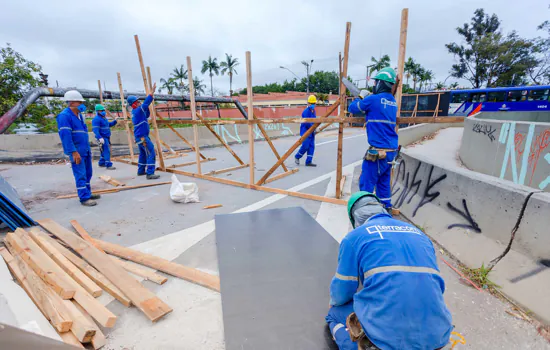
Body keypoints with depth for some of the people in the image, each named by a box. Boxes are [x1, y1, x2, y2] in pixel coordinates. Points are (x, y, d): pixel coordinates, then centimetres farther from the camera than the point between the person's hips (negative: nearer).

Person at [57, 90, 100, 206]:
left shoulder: (79, 115, 17)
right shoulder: (64, 116, -11)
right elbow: (65, 135, -18)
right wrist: (74, 152, -23)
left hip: (85, 150, 9)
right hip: (77, 151, -9)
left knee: (87, 174, 14)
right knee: (81, 175, -7)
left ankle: (88, 193, 25)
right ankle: (84, 198, -3)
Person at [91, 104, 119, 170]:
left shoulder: (104, 118, 16)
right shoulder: (96, 119, -14)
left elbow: (109, 125, 29)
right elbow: (95, 130, -22)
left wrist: (115, 121, 14)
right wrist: (100, 138, -34)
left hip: (107, 137, 10)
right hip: (102, 138, -10)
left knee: (104, 151, 17)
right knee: (106, 151, -13)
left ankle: (101, 163, 28)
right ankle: (108, 165, -13)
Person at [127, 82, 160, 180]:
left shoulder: (135, 111, 13)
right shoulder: (137, 111, -15)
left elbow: (147, 115, 23)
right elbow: (146, 102, -23)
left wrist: (146, 107, 9)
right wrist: (152, 91, -23)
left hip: (140, 136, 10)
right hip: (142, 137, -10)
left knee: (143, 153, 20)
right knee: (151, 153, -13)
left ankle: (141, 171, 29)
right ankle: (150, 173, -16)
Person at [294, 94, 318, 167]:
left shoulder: (313, 111, 13)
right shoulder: (306, 111, -14)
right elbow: (306, 123, -20)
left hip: (311, 132, 9)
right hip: (305, 131, -9)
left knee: (311, 147, 5)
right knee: (305, 146, -8)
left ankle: (308, 162, 9)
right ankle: (297, 157, 16)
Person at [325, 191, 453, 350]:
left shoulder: (354, 237, -1)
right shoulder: (419, 234, 15)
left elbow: (341, 292, 4)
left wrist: (334, 301, 29)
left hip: (386, 337, -5)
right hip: (437, 335, 5)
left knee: (335, 314, 22)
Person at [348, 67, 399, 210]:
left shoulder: (373, 99, -10)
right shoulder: (393, 102, 13)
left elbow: (352, 108, 3)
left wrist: (358, 99, 22)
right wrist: (365, 100, 22)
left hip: (378, 151, -8)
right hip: (392, 150, 8)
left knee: (366, 183, -2)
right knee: (383, 182, 17)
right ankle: (386, 207, 25)